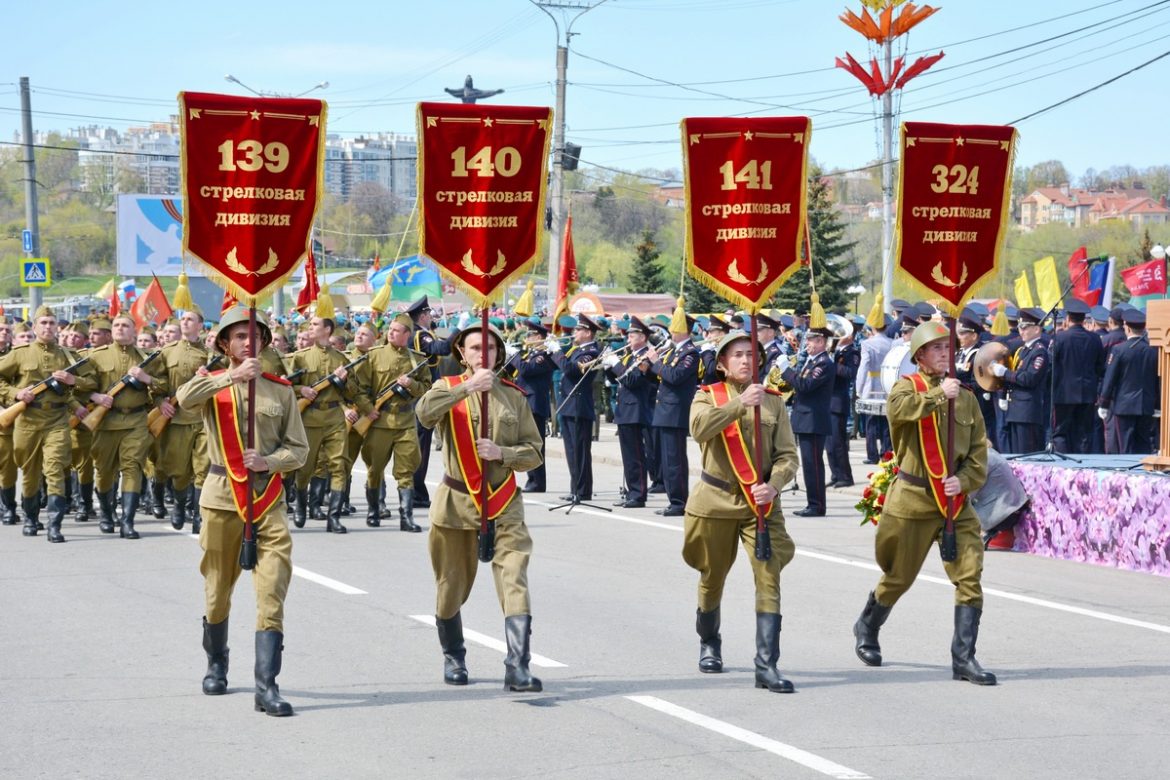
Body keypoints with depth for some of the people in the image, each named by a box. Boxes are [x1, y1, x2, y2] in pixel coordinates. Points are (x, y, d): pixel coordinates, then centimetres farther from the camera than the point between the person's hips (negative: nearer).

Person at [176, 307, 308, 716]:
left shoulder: (280, 389, 8)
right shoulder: (212, 384, 4)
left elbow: (299, 448, 8)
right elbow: (185, 398, -21)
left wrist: (269, 461, -11)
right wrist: (233, 376, -25)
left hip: (268, 499, 0)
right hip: (222, 498, 0)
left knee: (272, 594, -10)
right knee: (218, 592, 12)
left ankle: (267, 686, -13)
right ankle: (216, 666, 34)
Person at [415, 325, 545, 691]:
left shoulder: (514, 396, 7)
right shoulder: (449, 388, 2)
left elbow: (533, 451, 5)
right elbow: (424, 412, -21)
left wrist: (501, 452, -14)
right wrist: (468, 386, -26)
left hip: (504, 505, 0)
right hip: (456, 504, 0)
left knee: (515, 582, -14)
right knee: (451, 588, 10)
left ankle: (517, 668, -20)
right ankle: (453, 658, 33)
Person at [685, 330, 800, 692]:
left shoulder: (773, 400, 5)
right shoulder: (709, 396, 1)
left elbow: (788, 455, 0)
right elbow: (699, 428, -22)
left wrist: (774, 485, -19)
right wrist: (741, 403, -31)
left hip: (761, 502, 0)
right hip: (716, 500, 0)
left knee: (769, 578, -14)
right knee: (712, 578, 13)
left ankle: (766, 665, -16)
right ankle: (709, 643, 40)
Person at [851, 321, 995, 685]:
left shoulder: (966, 398, 11)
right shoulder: (908, 386, -2)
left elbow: (980, 449, 9)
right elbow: (898, 409, -27)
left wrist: (965, 480, -8)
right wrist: (938, 394, -28)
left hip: (957, 501, 3)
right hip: (913, 498, -3)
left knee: (970, 576, -9)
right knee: (899, 576, 10)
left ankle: (963, 658, -4)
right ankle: (867, 628, 38)